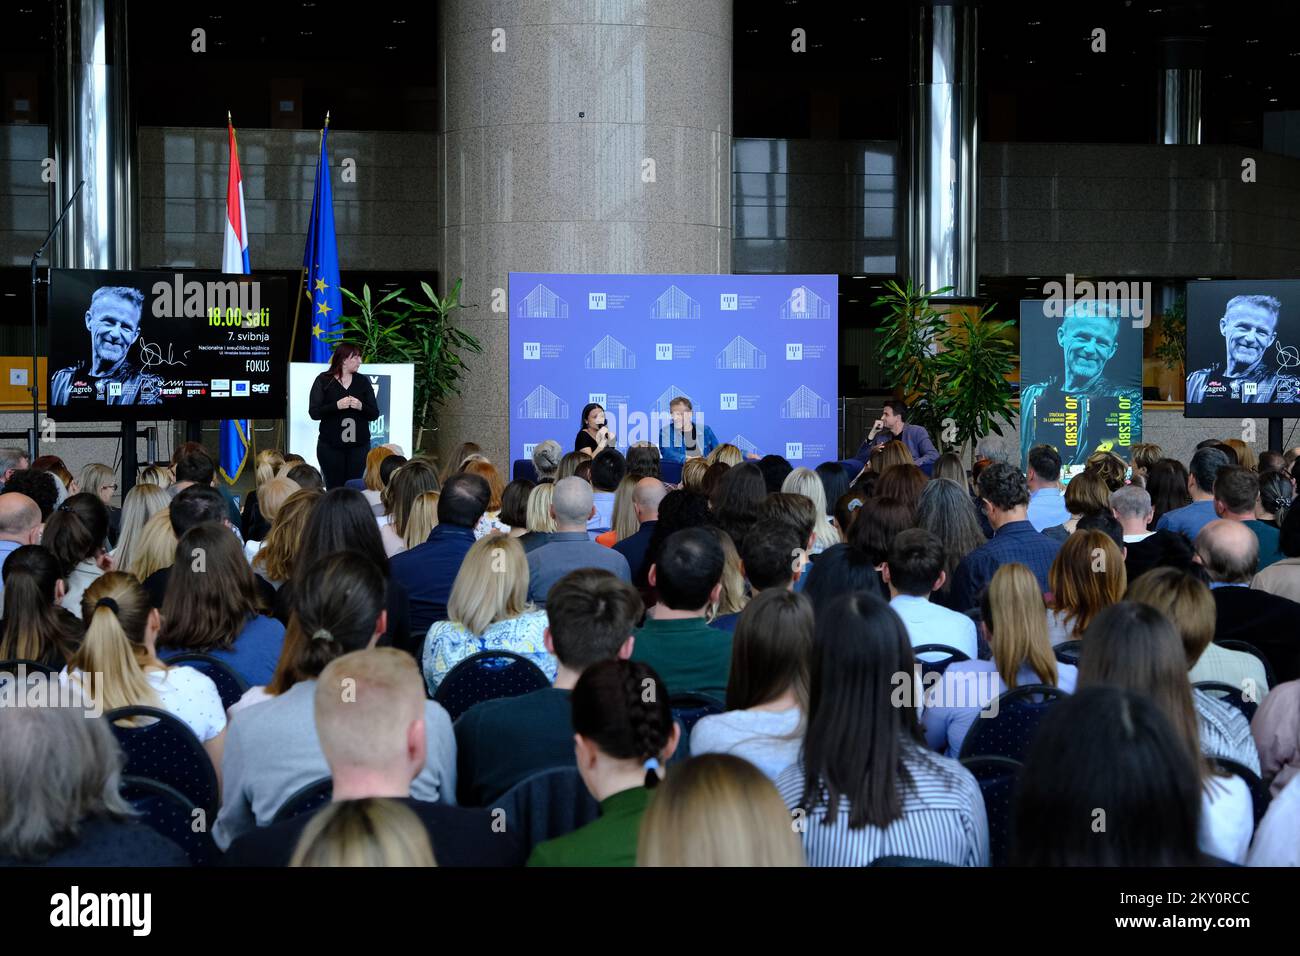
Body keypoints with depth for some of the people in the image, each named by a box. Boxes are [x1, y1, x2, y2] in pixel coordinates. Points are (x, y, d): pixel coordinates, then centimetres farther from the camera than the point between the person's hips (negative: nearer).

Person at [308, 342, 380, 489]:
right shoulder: (323, 380, 2)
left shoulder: (363, 381, 9)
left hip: (359, 446, 2)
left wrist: (361, 406, -13)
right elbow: (314, 413, -5)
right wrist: (337, 406, -19)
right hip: (330, 447, -2)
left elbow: (374, 414, 7)